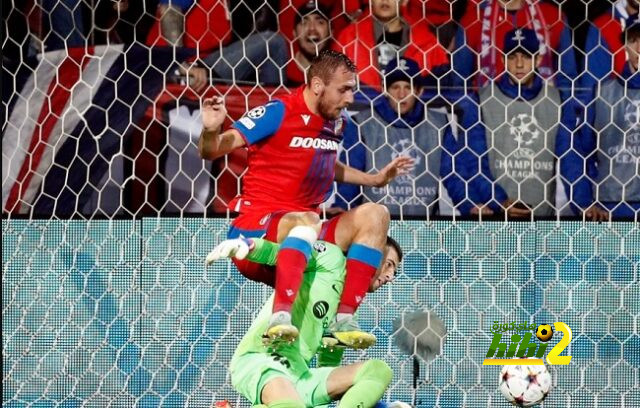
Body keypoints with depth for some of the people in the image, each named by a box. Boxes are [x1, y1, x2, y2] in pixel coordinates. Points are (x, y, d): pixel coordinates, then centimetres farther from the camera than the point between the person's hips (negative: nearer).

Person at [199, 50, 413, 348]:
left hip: (300, 241, 7)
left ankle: (343, 318, -17)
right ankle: (281, 317, -51)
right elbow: (211, 152, -11)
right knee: (306, 220, -37)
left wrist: (375, 179, 32)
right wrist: (211, 130, -33)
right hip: (254, 235, -7)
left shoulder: (336, 122, 12)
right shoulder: (278, 113, -9)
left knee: (374, 215, -7)